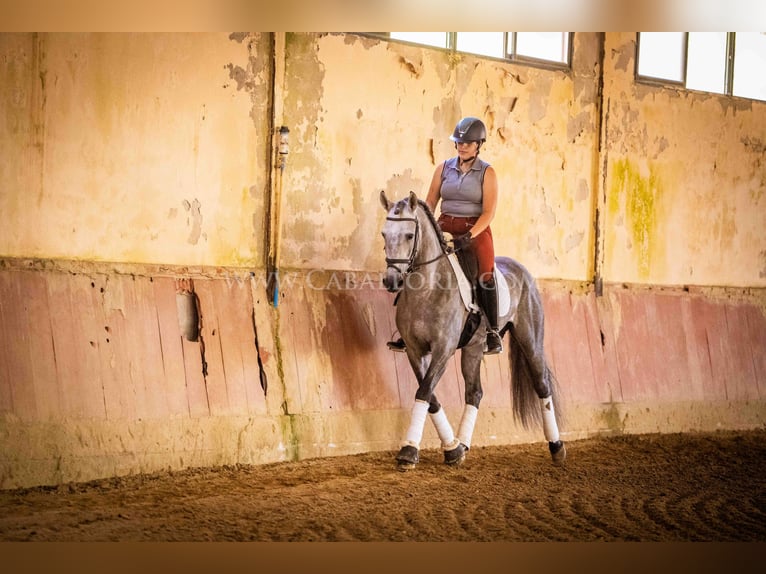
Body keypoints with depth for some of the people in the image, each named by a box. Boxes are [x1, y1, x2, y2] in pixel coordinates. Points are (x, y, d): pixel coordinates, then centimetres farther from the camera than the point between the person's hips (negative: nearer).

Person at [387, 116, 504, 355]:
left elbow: (488, 212, -9)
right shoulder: (444, 168, 8)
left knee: (486, 275, -22)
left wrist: (469, 236, -21)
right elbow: (430, 203, 10)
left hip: (476, 230, -3)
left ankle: (493, 333, -12)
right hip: (445, 227, 3)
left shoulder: (487, 173, -2)